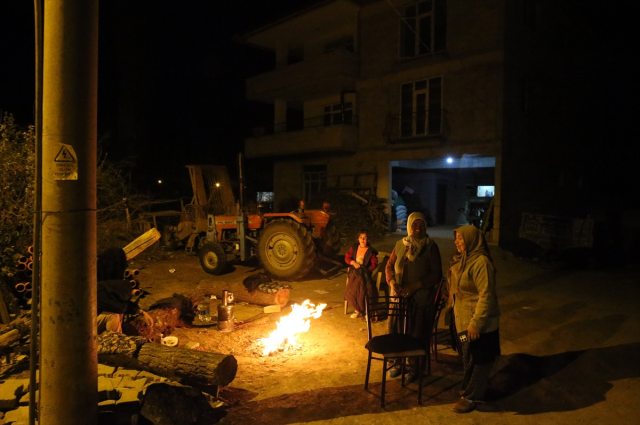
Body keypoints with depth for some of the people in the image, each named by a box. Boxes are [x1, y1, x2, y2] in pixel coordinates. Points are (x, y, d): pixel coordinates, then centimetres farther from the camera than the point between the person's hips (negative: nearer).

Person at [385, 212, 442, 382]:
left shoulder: (431, 247, -7)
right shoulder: (400, 244, 4)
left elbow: (436, 275, -10)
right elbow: (389, 266, 11)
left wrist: (413, 287, -17)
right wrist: (392, 283, -9)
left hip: (420, 297, -3)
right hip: (399, 295, 4)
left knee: (417, 333, 5)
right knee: (396, 329, 10)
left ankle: (414, 368, 22)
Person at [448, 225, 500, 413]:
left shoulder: (481, 262, -23)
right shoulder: (463, 259, 4)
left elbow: (486, 296, -24)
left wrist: (476, 323, -24)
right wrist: (454, 309, 18)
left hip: (477, 320, -9)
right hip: (463, 318, 9)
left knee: (477, 359, 7)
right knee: (468, 357, 22)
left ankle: (472, 396, 19)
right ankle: (469, 388, 39)